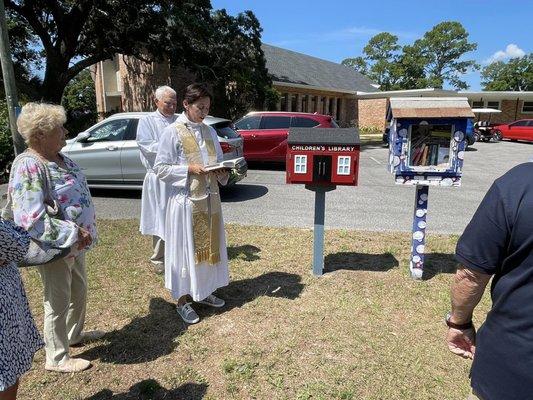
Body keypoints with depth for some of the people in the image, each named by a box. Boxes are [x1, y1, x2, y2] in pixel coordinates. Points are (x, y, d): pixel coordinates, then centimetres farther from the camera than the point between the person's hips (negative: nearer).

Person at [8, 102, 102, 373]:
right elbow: (30, 218, -29)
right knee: (58, 302, 8)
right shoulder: (28, 167, -23)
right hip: (54, 248, -8)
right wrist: (73, 234, -26)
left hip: (75, 244, 8)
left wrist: (82, 233, 10)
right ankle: (56, 358, 28)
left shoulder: (59, 158, 4)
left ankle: (74, 334, 47)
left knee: (79, 292, 24)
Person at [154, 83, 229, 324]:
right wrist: (189, 169, -19)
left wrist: (223, 173, -6)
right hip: (186, 200, -6)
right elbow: (160, 169, -9)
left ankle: (205, 292, 33)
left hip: (209, 199, 6)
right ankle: (182, 300, 19)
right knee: (184, 248, 3)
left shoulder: (209, 132, 9)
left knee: (209, 245, 14)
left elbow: (219, 161, 15)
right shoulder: (173, 132, -8)